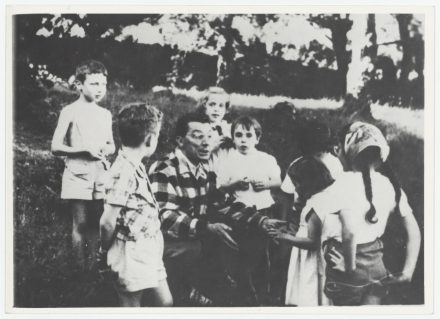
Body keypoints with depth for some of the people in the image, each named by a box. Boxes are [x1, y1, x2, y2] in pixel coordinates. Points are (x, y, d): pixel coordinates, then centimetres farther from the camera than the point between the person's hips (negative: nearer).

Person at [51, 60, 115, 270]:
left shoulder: (105, 114, 13)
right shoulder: (70, 112, -3)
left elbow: (111, 145, 22)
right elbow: (55, 147, -6)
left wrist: (105, 149, -2)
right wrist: (86, 150, -17)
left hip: (101, 174, 4)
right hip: (78, 174, -4)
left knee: (96, 224, 6)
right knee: (80, 224, -2)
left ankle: (93, 267, 16)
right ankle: (81, 269, 8)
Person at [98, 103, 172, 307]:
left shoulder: (134, 166, 8)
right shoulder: (124, 171, -22)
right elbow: (108, 221, -21)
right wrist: (105, 252, -6)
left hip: (148, 251, 9)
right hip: (132, 255, -9)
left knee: (165, 302, 15)